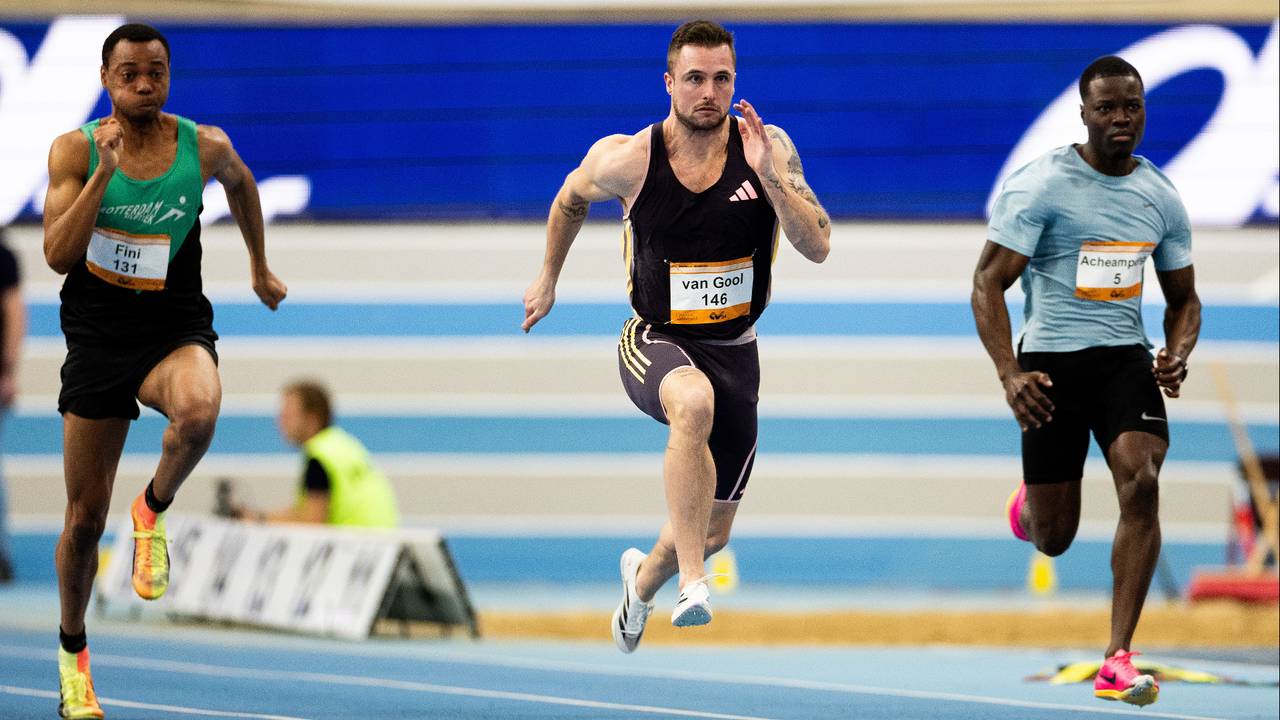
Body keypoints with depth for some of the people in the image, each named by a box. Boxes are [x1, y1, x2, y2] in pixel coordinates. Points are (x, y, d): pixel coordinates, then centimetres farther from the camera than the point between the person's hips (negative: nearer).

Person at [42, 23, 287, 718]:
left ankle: (153, 511, -8)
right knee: (85, 516, 6)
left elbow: (240, 184, 19)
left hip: (175, 329, 0)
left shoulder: (204, 147, -4)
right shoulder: (75, 150, -7)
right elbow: (58, 255, -17)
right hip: (97, 339, 0)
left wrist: (259, 268, 28)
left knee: (198, 412, -38)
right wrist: (105, 172, -24)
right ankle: (72, 649, 30)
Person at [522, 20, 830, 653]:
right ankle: (692, 582, -40)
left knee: (713, 531, 14)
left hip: (733, 352, 3)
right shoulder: (626, 160, -12)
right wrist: (548, 279, 21)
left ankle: (644, 577, 51)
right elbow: (572, 198, 10)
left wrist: (767, 173, -30)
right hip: (655, 343, -3)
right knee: (694, 401, -41)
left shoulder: (768, 149, -10)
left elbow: (817, 246, -19)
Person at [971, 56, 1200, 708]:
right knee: (1053, 539, 2)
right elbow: (987, 282, -12)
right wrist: (1010, 374, -25)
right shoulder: (1041, 186, -10)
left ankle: (1118, 660, -20)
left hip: (1126, 359, 3)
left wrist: (1177, 354, -6)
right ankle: (1029, 506, 44)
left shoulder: (1161, 197, 6)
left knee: (1141, 482, -23)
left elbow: (1183, 298, 17)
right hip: (1053, 362, -3)